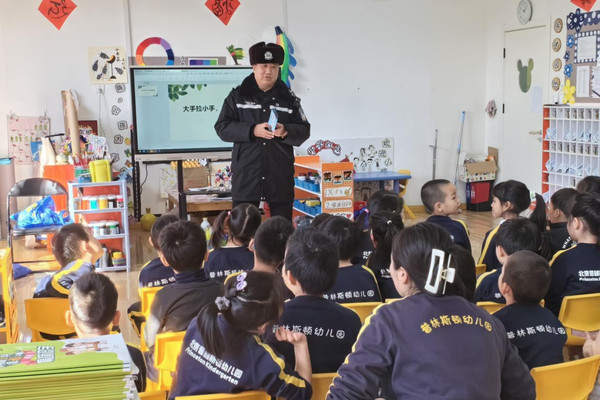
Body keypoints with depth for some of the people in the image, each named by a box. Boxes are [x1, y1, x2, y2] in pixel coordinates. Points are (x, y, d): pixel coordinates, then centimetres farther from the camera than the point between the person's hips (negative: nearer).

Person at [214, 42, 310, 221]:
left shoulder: (288, 97, 8)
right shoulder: (238, 95, 6)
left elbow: (304, 131, 6)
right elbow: (222, 127, -1)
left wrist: (285, 132, -16)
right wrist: (252, 131, -16)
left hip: (280, 176, 1)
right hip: (246, 175, -1)